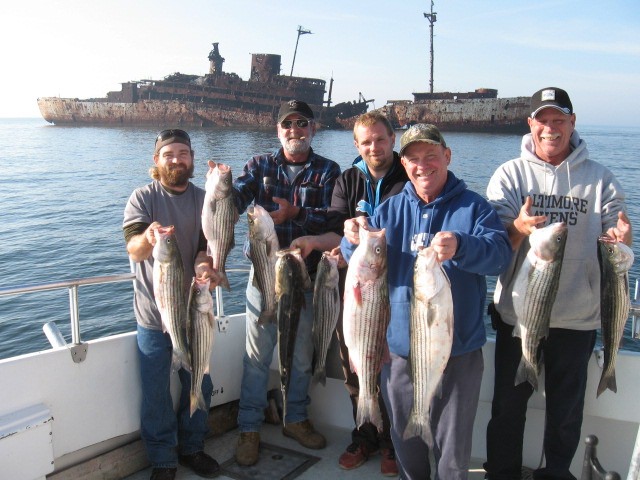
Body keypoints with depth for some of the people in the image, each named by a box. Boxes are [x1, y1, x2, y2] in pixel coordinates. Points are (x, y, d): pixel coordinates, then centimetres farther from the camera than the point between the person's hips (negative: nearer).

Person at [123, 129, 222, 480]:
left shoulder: (203, 200, 2)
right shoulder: (143, 198, -6)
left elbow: (207, 245, -7)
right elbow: (134, 250, -20)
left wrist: (204, 266, -30)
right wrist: (148, 237, -44)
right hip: (153, 315, -3)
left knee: (198, 387, 14)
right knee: (156, 393, 6)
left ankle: (192, 448, 35)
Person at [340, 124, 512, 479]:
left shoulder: (474, 206, -4)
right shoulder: (391, 209, 6)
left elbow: (500, 253, -20)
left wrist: (460, 247, -41)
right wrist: (355, 240, -27)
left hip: (459, 350, -3)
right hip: (399, 347, 3)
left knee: (453, 448, 11)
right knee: (405, 438, 20)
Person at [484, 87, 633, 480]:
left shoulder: (600, 179, 3)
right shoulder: (510, 175, -1)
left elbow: (614, 245, 2)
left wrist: (621, 239, -22)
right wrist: (517, 229, -29)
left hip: (578, 317, 1)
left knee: (567, 407, 14)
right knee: (508, 402, 10)